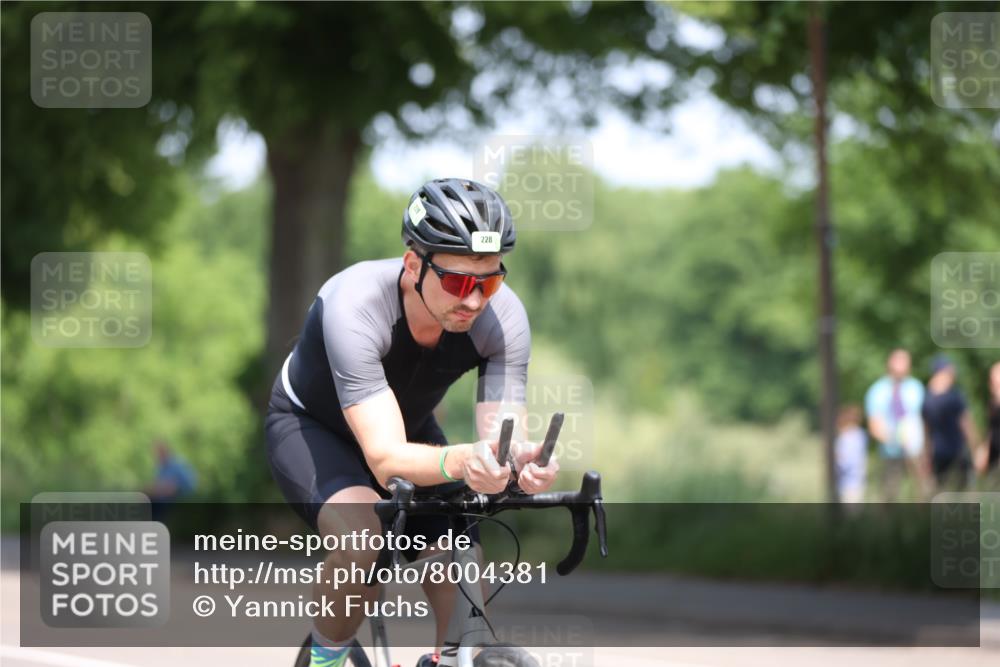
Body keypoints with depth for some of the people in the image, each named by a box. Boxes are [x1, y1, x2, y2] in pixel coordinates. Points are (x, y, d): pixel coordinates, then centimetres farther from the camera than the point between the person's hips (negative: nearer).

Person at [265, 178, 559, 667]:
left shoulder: (503, 316, -28)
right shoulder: (355, 305, -39)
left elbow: (501, 437, -29)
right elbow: (386, 460, -45)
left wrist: (521, 461, -54)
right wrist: (461, 462, -65)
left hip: (411, 428, 4)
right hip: (311, 426, -4)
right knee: (362, 538, -34)